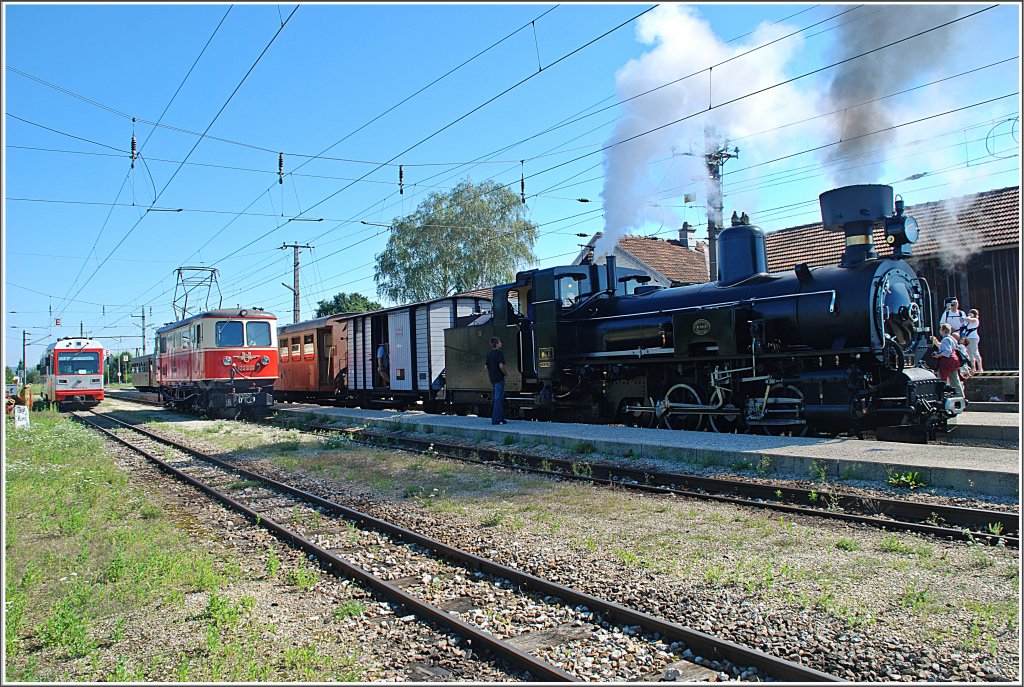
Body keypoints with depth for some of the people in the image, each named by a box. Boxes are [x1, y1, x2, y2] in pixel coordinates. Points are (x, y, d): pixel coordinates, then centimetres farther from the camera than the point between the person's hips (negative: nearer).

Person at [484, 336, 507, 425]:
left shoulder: (489, 353, 11)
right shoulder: (499, 353, -13)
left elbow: (486, 366, 14)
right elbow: (501, 366, -22)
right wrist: (506, 373, -6)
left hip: (492, 378, 8)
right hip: (499, 378, -8)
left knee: (498, 398, 17)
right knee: (499, 399, -4)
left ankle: (501, 418, 22)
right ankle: (496, 419, -4)